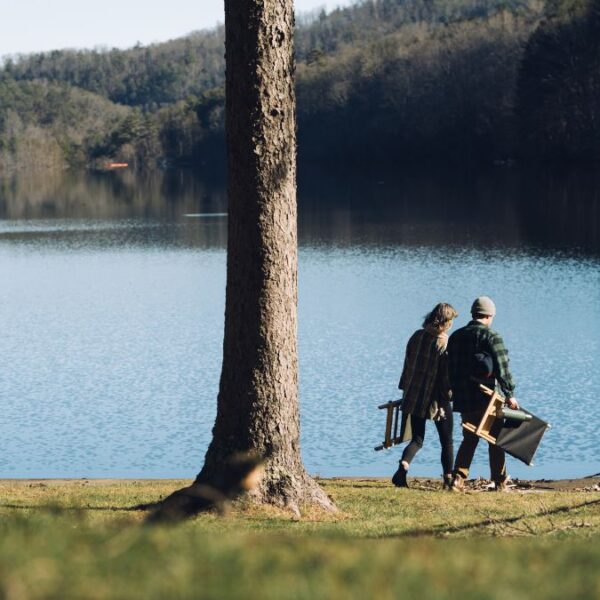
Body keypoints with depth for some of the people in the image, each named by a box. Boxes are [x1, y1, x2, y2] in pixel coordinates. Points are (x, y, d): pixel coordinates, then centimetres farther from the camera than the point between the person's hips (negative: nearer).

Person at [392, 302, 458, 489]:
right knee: (446, 441, 13)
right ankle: (449, 478, 15)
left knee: (417, 439, 11)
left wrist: (405, 388, 18)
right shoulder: (445, 343, -15)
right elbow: (447, 373, -15)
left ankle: (403, 467, -14)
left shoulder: (417, 336, 1)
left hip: (413, 397, 4)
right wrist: (450, 393, -2)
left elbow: (407, 364, 9)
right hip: (437, 399, -4)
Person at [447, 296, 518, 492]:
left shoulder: (455, 337, 9)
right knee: (496, 441, 7)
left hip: (464, 401, 5)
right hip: (488, 400, -5)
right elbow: (502, 368, -15)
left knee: (469, 439, 14)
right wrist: (509, 395, -9)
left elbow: (450, 368, 13)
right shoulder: (491, 337, -10)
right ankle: (500, 483, 10)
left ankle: (458, 478, 0)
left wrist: (456, 391, 20)